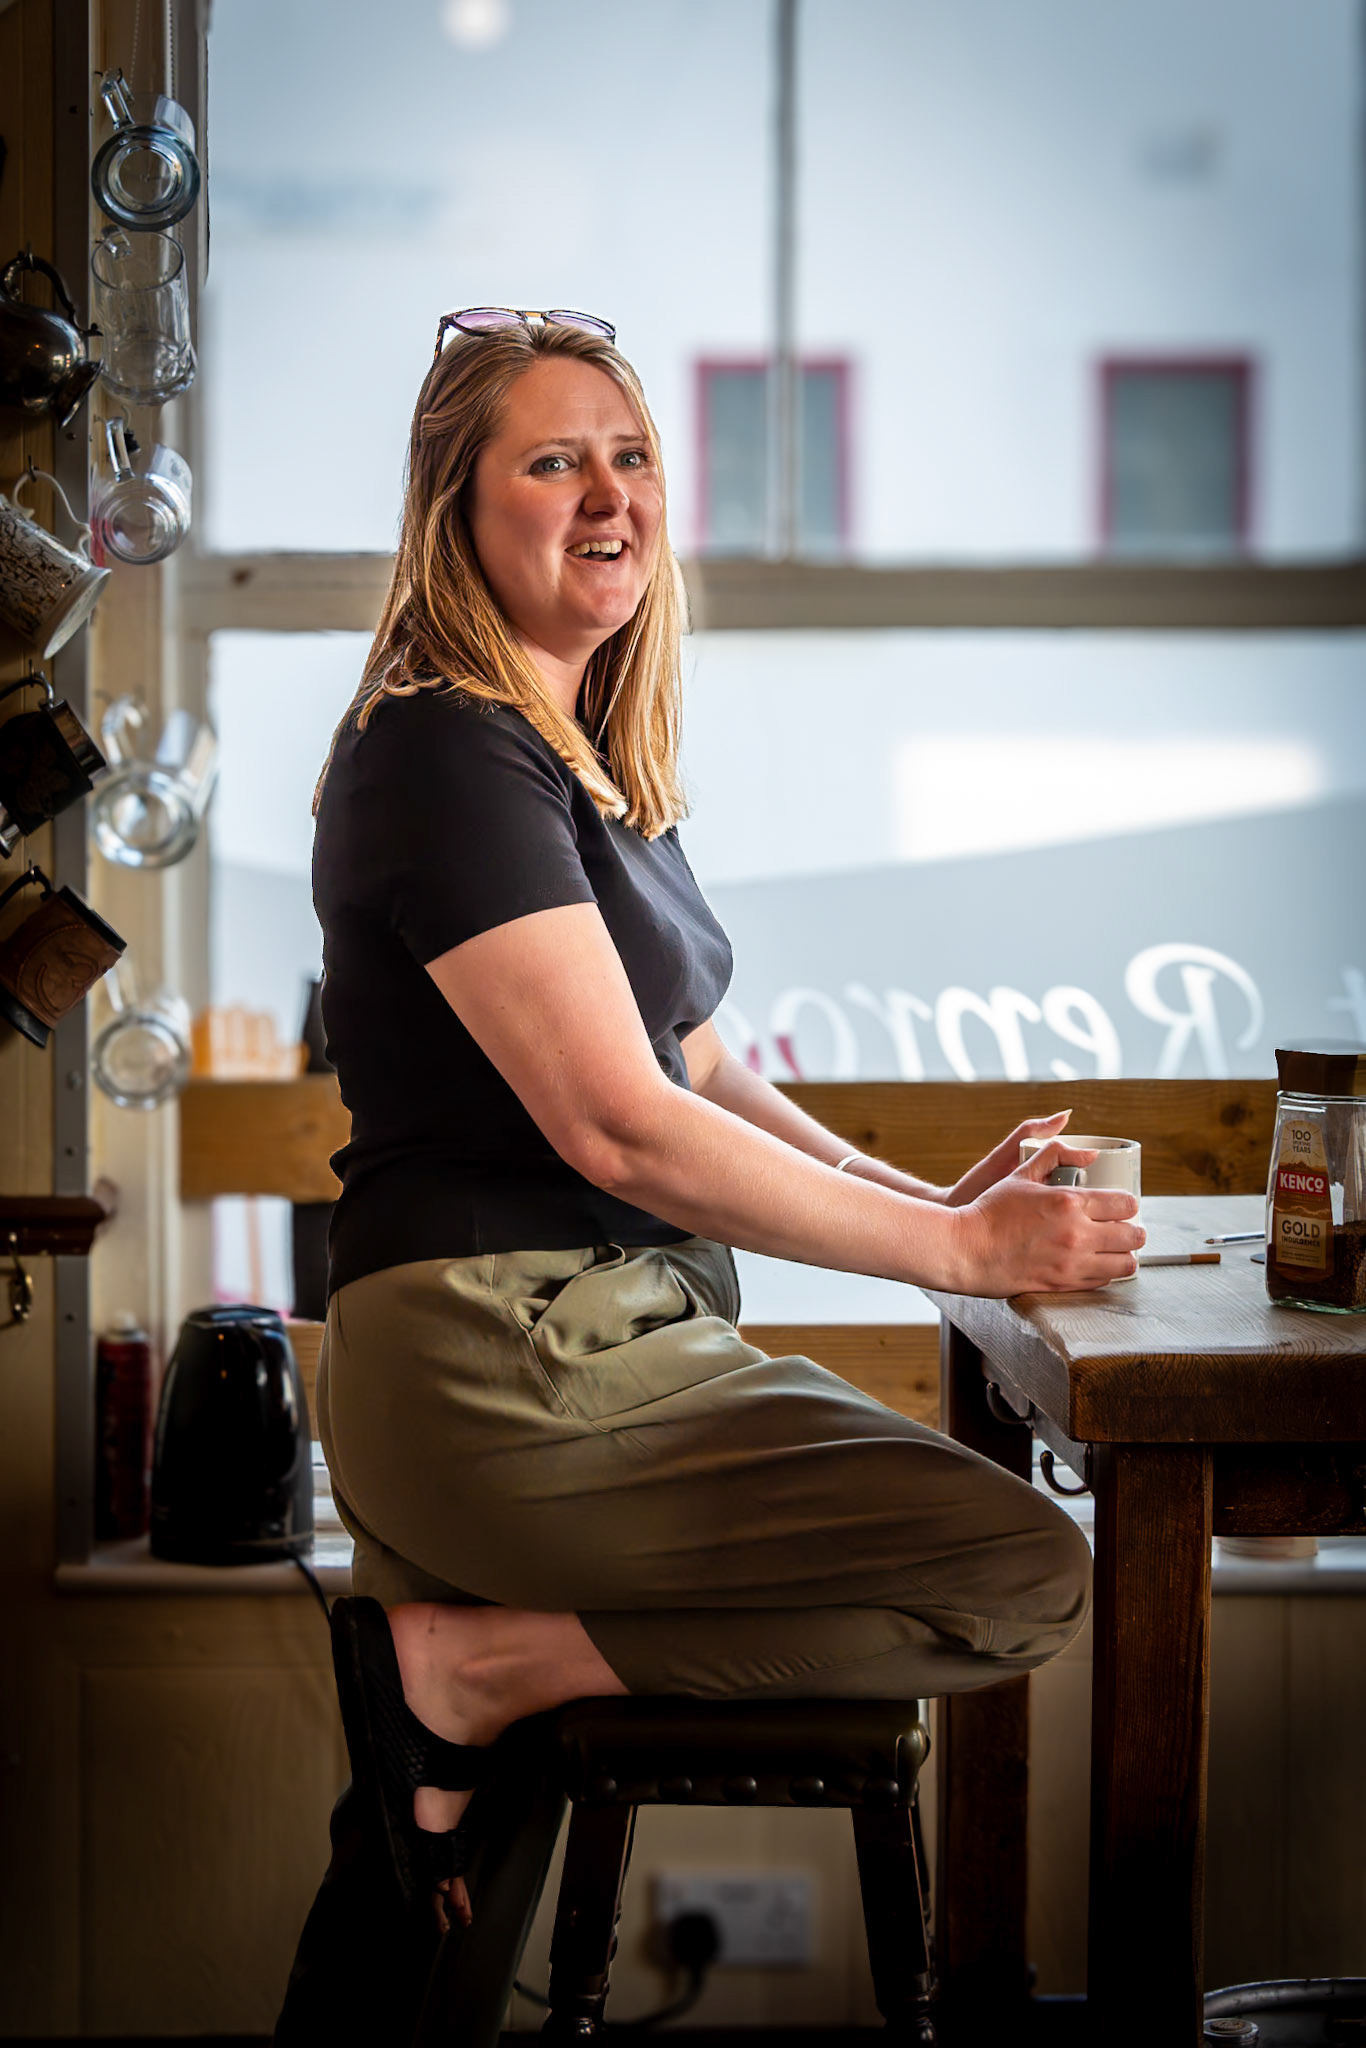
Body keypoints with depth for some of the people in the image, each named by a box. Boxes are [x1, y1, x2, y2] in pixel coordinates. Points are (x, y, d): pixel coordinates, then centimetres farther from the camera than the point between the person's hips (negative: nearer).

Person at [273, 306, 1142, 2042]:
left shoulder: (587, 760, 17)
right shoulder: (448, 753, -14)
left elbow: (698, 1073, 19)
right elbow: (617, 1126, -20)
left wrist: (932, 1193, 4)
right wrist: (955, 1246, -14)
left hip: (617, 1342, 10)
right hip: (505, 1365, -10)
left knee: (963, 1496, 24)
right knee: (1032, 1572, -14)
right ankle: (463, 1664, -6)